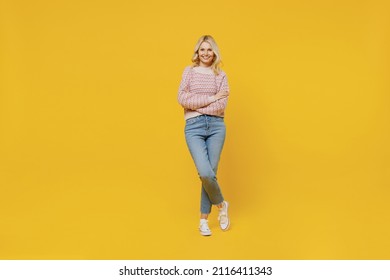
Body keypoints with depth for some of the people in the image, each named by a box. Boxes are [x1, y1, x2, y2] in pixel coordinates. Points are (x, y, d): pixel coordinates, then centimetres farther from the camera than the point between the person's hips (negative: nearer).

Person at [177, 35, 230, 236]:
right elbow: (182, 98, -6)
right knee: (205, 173, -15)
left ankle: (204, 220, 17)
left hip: (216, 126, 1)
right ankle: (221, 204, 15)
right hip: (194, 126, -1)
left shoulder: (221, 75, 10)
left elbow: (222, 105, -4)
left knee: (210, 173, 0)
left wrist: (195, 105, -8)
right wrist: (211, 98, -6)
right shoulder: (189, 71, 9)